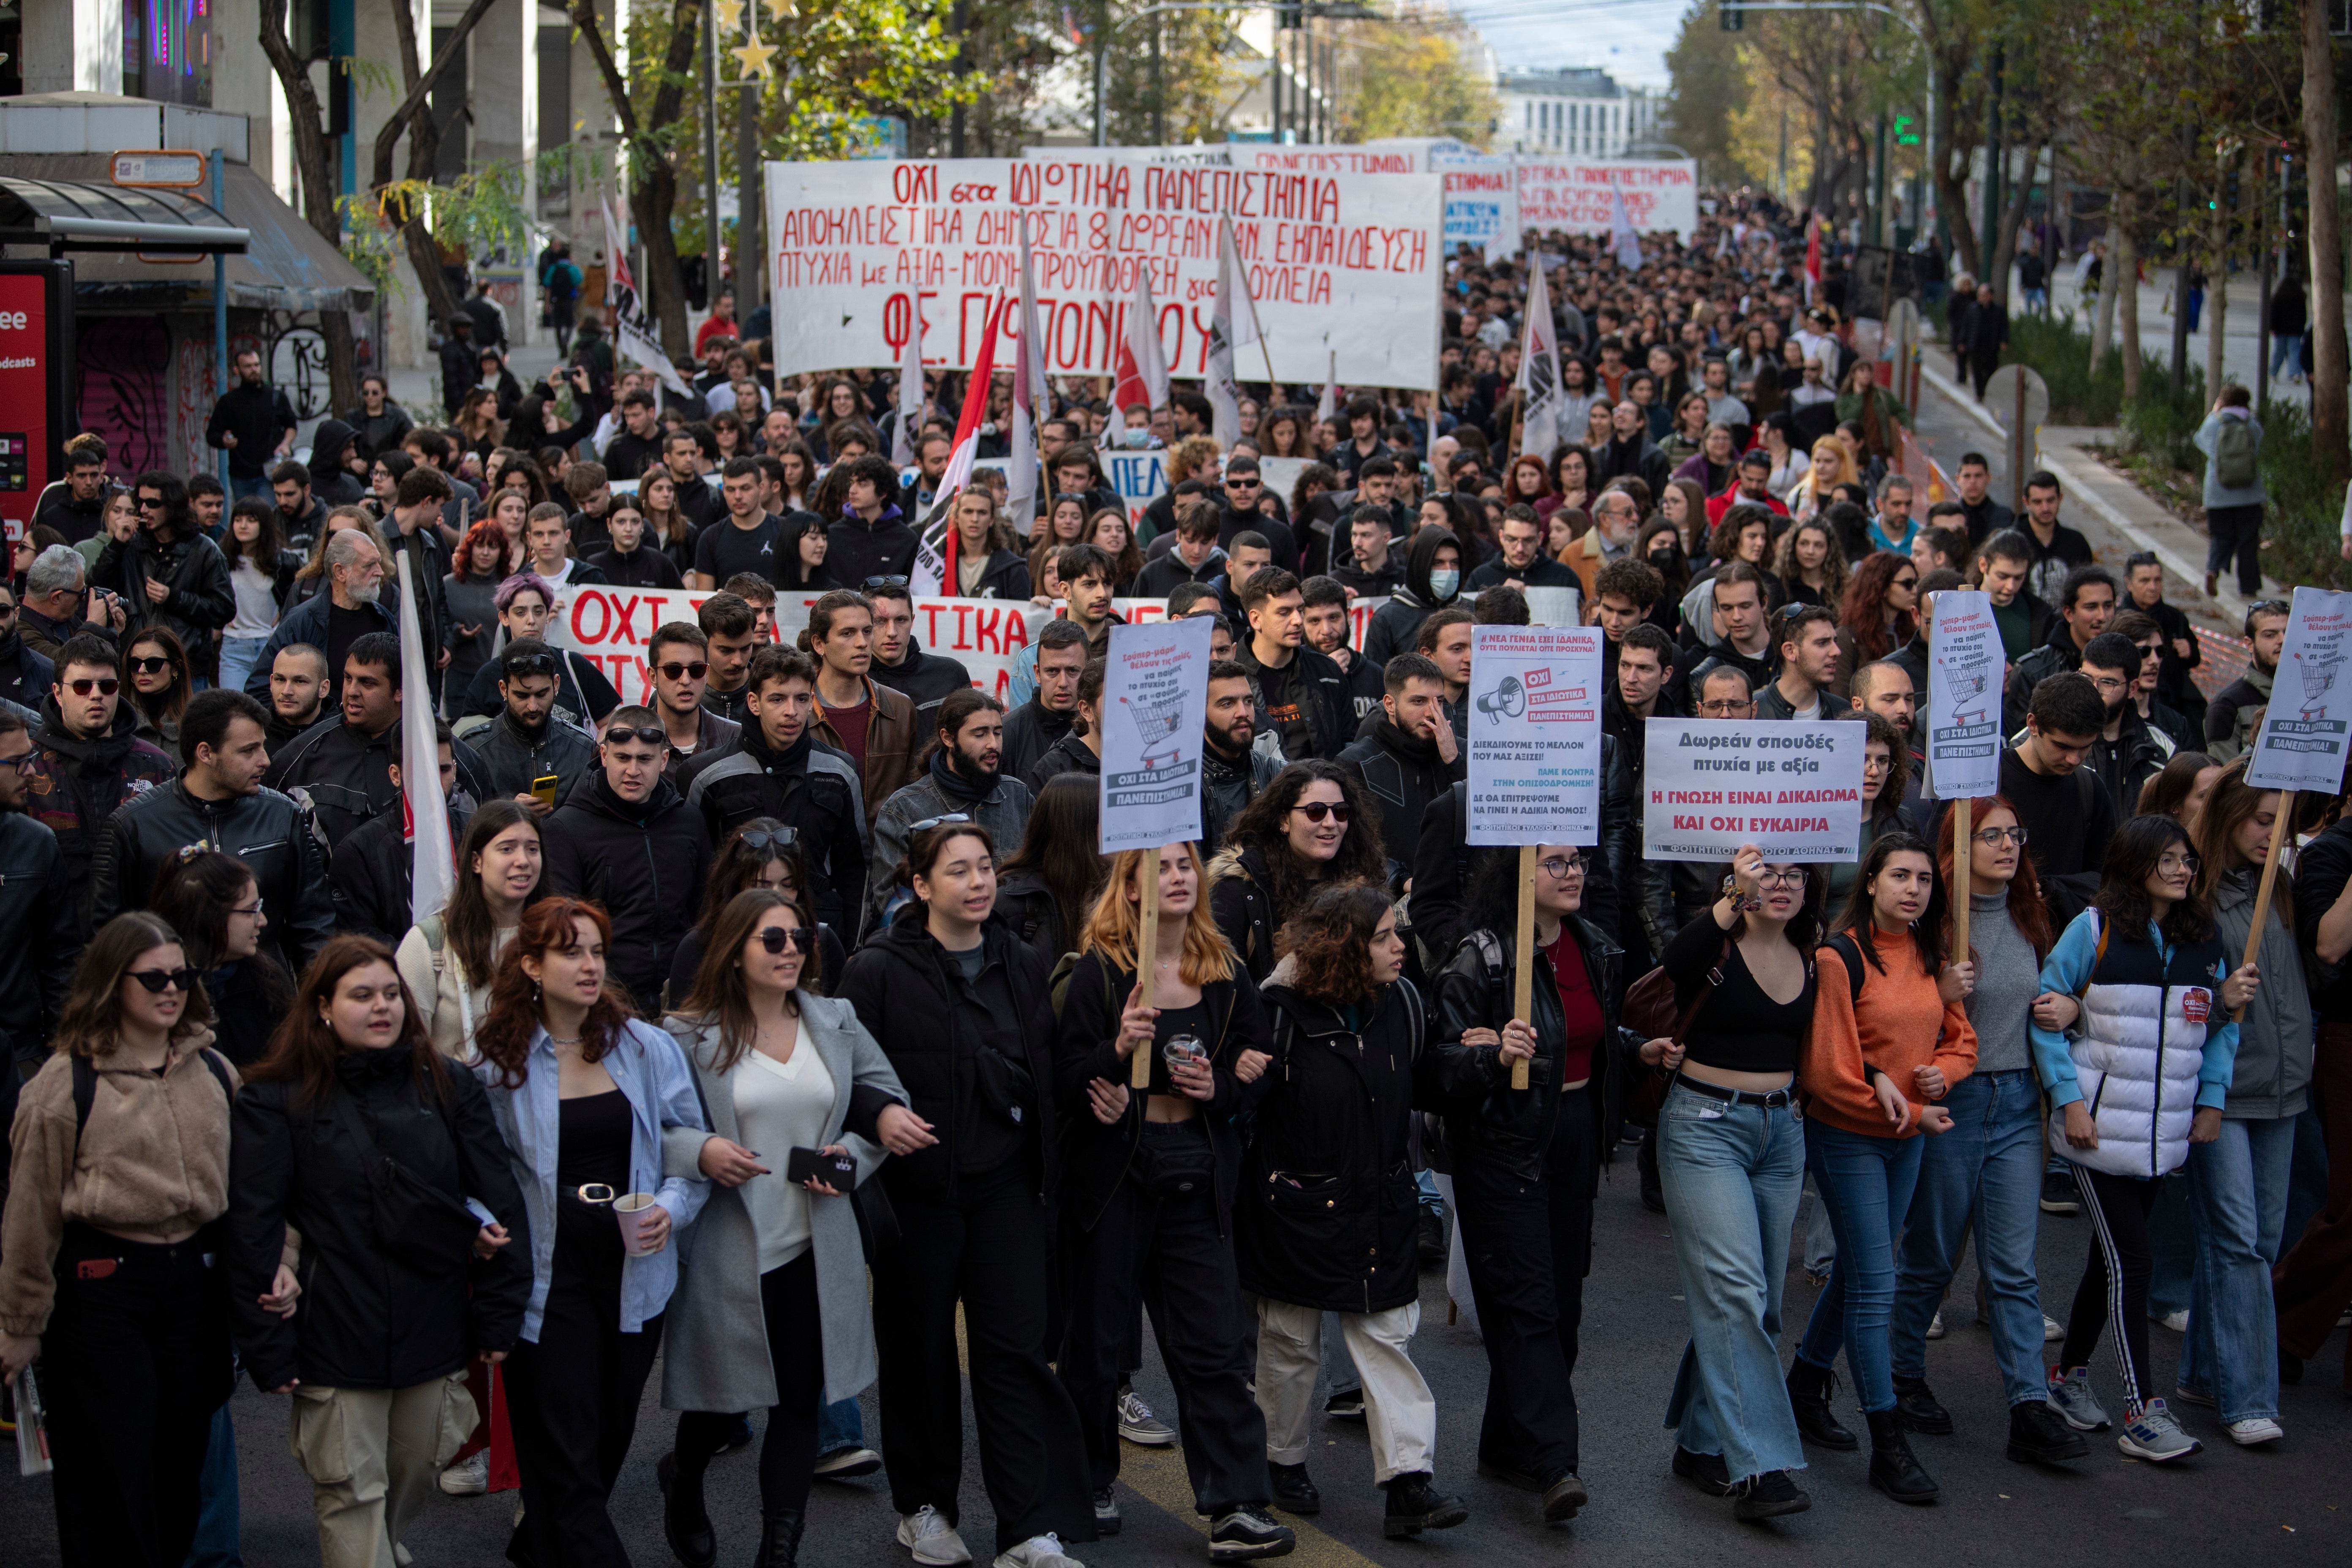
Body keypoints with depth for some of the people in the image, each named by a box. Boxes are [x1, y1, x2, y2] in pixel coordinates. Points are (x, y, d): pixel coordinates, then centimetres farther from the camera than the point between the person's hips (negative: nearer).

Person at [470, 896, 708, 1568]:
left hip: (635, 1277, 3)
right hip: (549, 1279, -3)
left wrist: (671, 1208, -12)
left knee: (609, 1443, 15)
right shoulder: (501, 1062, -4)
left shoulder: (648, 1048, 0)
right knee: (568, 1459, -4)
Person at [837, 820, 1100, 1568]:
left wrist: (1049, 1174, 8)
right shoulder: (879, 971, -7)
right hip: (917, 1190, -3)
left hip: (1006, 1187, 3)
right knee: (920, 1350, 9)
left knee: (1017, 1346, -2)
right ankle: (923, 1506, 25)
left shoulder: (1021, 967, 9)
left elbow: (1047, 1077, 13)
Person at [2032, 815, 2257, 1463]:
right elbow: (2048, 1015, -5)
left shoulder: (2203, 938, 8)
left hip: (2164, 1130, 5)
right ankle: (2143, 1413, -8)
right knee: (2129, 1259, -9)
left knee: (2114, 1257, 11)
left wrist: (2212, 1100, 6)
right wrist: (2069, 1098, -10)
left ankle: (2070, 1372, 28)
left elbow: (2221, 1027, 14)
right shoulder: (2095, 929, -6)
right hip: (2100, 1123, -5)